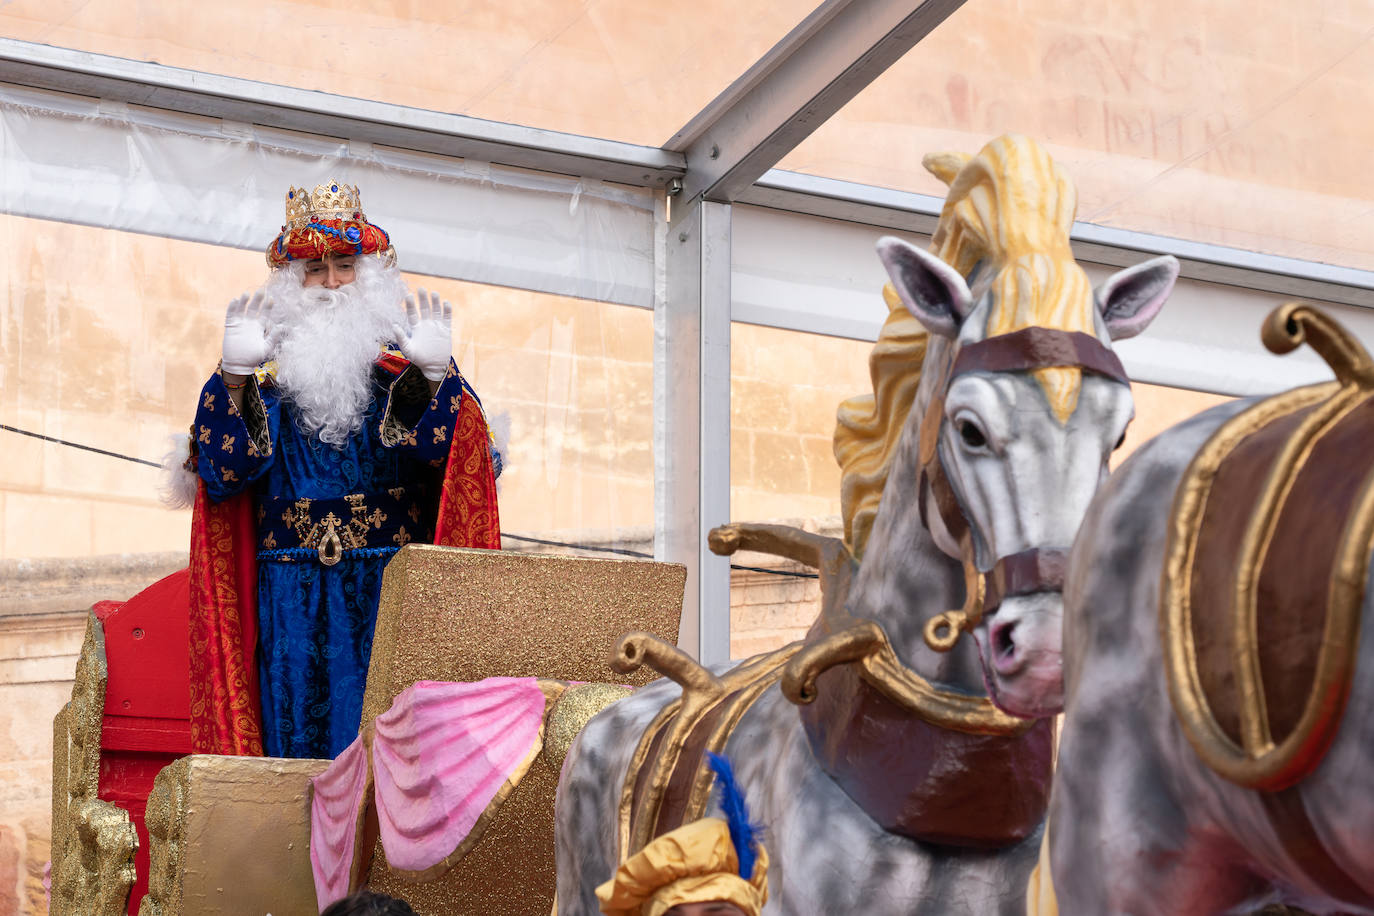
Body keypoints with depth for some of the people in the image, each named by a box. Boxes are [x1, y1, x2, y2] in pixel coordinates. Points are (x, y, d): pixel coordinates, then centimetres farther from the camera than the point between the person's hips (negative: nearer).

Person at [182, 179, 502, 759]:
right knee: (295, 728, -3)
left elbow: (446, 457, -6)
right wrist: (234, 379, -12)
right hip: (292, 595, 1)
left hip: (389, 582, -1)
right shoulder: (269, 364, 13)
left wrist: (434, 378, -21)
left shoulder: (405, 357, 10)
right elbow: (222, 471, 0)